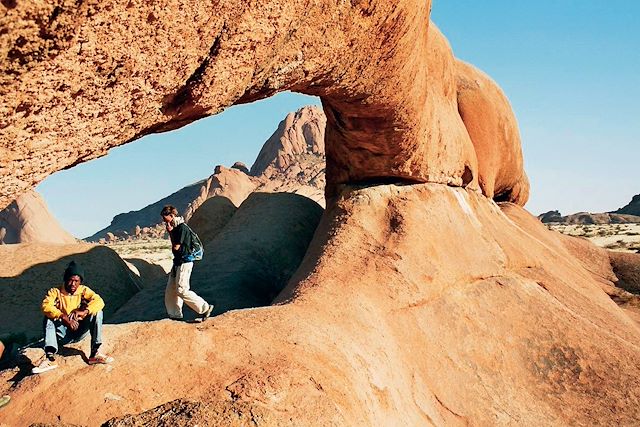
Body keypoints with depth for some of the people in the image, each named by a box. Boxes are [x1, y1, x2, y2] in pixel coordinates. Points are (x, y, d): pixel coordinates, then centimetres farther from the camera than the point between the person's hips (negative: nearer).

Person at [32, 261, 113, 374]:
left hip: (80, 332, 1)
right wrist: (64, 317, -36)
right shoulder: (55, 292, -3)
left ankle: (95, 353, -27)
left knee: (97, 312, -20)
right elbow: (46, 306, -23)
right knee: (48, 318, -26)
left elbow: (99, 301, -17)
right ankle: (50, 357, -40)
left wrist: (83, 312, -34)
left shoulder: (84, 290, 0)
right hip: (62, 334, -1)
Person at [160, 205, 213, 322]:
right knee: (171, 289, 11)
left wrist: (170, 232, -9)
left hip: (184, 263, -10)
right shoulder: (175, 228, 13)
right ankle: (175, 315, 20)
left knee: (181, 290, -10)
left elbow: (176, 247, -16)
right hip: (178, 262, 10)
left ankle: (205, 308, -4)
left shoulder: (182, 228, -16)